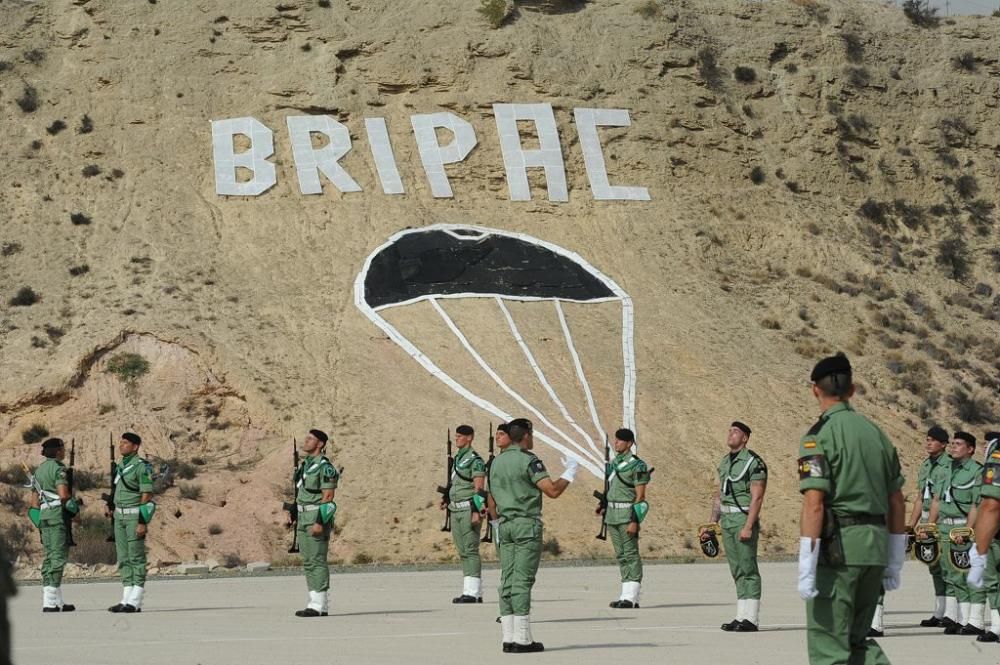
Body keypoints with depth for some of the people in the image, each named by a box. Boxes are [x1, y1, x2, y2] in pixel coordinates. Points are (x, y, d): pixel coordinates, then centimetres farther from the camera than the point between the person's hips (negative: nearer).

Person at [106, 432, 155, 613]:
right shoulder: (120, 467, 14)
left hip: (135, 515, -8)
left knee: (136, 557, -7)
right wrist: (110, 508, 8)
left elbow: (147, 495, -15)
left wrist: (143, 522, -21)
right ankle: (127, 600, 8)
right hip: (120, 515, 8)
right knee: (123, 558, 6)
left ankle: (135, 602, -7)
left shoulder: (142, 467, -11)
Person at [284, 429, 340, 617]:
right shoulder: (305, 464, 16)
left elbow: (328, 497, -17)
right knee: (308, 562, 9)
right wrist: (293, 511, 13)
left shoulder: (325, 467, -13)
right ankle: (318, 604, 12)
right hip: (304, 519, 10)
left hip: (318, 518, -10)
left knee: (317, 561, -9)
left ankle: (318, 605, -8)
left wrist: (319, 522, -23)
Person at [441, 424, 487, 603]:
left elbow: (479, 488, -16)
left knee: (471, 551, -10)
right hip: (456, 510, 9)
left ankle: (472, 593, -12)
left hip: (469, 509, -9)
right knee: (463, 553, 8)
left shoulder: (475, 460, -9)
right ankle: (473, 592, 10)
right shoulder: (457, 459, 17)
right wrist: (447, 501, 12)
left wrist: (477, 512, -22)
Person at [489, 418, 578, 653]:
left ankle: (508, 637, 5)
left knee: (507, 581, 6)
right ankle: (522, 639, -9)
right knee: (522, 581, -8)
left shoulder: (497, 462, 12)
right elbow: (552, 491, -17)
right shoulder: (528, 461, -11)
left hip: (505, 525, 7)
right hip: (527, 524, -7)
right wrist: (570, 472, -3)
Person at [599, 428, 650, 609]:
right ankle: (627, 595, 12)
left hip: (628, 514, -8)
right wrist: (604, 505, 7)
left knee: (631, 555, -7)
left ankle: (631, 598, -8)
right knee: (621, 555, 9)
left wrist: (634, 521, -20)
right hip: (612, 515, 8)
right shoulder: (614, 463, 14)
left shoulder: (636, 465, -10)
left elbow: (640, 496, -14)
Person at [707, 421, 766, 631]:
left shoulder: (754, 462, -11)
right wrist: (712, 522, 15)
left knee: (748, 570, -6)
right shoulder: (725, 462, 15)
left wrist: (748, 526, -22)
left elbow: (757, 497, -16)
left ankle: (750, 619, -5)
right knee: (737, 571, 9)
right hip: (727, 520, 8)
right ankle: (741, 616, 12)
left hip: (744, 519, -8)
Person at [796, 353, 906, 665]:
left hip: (838, 546, -7)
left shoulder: (820, 435, -8)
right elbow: (897, 502, 15)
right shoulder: (876, 432, 14)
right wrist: (894, 563, 21)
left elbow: (814, 502, -17)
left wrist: (806, 569, -17)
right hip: (875, 544, 7)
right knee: (856, 638, 18)